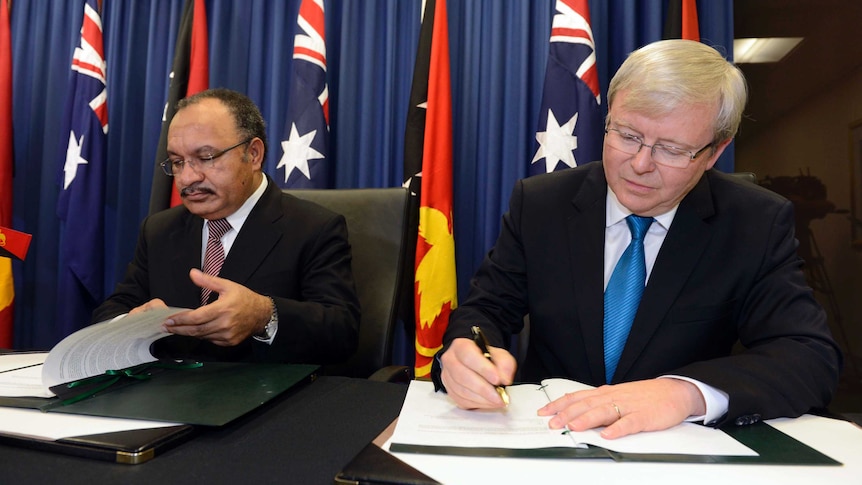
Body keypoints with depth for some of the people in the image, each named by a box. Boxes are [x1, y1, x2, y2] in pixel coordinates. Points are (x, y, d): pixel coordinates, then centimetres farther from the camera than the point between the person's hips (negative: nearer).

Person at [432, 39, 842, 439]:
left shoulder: (759, 225, -7)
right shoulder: (537, 204, -5)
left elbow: (814, 358, -13)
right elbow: (486, 308, -3)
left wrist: (686, 392, -32)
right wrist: (465, 352, -28)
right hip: (547, 434, 2)